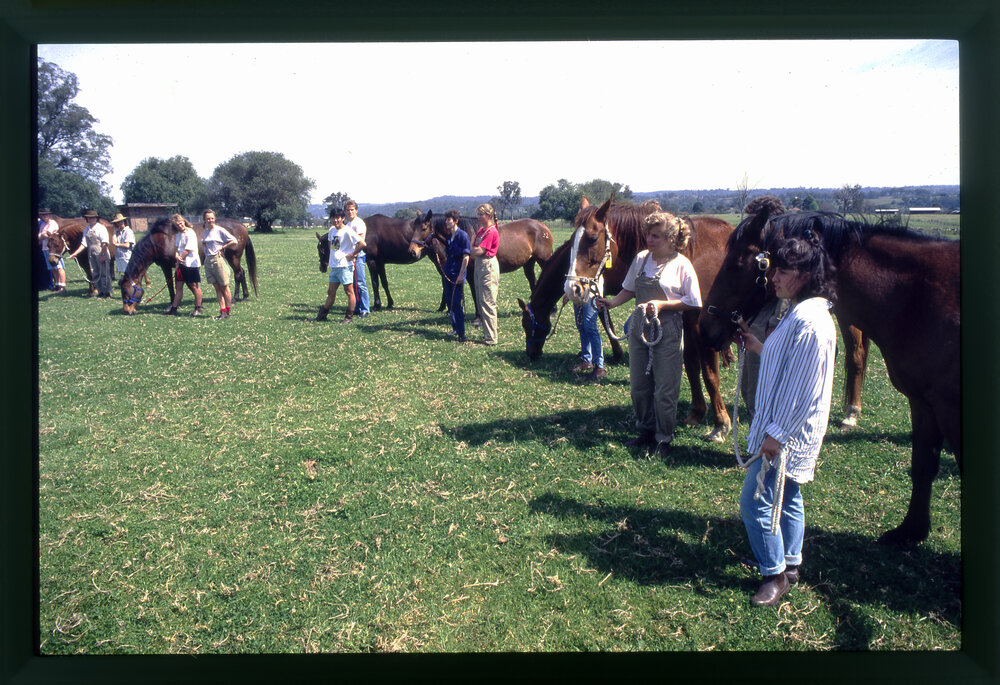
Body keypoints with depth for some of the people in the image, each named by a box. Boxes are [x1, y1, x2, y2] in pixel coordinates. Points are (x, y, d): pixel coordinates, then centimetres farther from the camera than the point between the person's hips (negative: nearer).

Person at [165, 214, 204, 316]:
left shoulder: (190, 233, -13)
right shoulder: (178, 234, 13)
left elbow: (188, 250, -16)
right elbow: (176, 249, 13)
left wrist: (180, 259, -7)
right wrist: (177, 257, -9)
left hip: (191, 264, -8)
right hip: (181, 264, 8)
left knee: (194, 286, 0)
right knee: (178, 286, 10)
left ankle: (198, 309, 8)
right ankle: (174, 308, 15)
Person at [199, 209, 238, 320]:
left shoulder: (220, 230, -7)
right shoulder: (205, 232, 12)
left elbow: (235, 242, -10)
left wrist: (222, 248, -9)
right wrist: (204, 243, 8)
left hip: (218, 260, -7)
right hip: (208, 261, 7)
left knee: (224, 287, 2)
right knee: (217, 288, 6)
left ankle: (227, 312, 9)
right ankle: (222, 312, 8)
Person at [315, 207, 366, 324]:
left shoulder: (347, 231, -14)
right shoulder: (332, 230, 10)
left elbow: (362, 244, -21)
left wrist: (352, 255, -14)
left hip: (345, 265, -8)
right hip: (334, 265, 8)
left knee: (349, 291, -1)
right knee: (331, 292, 14)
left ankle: (349, 317, 5)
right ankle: (322, 315, 21)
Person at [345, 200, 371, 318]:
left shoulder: (359, 223, -10)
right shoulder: (348, 224, 18)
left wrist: (353, 256, -19)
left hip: (358, 256, -9)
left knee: (360, 284, -8)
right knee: (353, 285, 11)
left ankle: (365, 309, -5)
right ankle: (357, 308, 18)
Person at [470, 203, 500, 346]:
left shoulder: (491, 231, -15)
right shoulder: (481, 230, 13)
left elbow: (479, 250, -19)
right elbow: (474, 250, 12)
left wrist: (472, 251, -3)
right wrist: (474, 253, -7)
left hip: (488, 266, -10)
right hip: (479, 265, 10)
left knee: (487, 302, -8)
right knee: (480, 301, 14)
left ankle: (491, 338, -4)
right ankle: (487, 333, 22)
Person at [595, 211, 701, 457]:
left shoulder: (681, 265, -11)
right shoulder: (641, 259, 4)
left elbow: (693, 302, -8)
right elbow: (630, 289, 15)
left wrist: (662, 304, -19)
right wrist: (611, 302, -2)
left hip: (667, 330, -5)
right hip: (640, 326, 5)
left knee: (665, 390, 2)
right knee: (638, 385, 12)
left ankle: (664, 439, 19)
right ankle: (646, 431, 30)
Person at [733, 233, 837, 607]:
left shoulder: (809, 321, -24)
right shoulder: (800, 313, 8)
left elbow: (802, 385, -25)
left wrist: (776, 434, -21)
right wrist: (759, 346, 11)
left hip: (786, 434, -10)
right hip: (789, 431, 10)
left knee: (755, 501, -3)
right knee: (787, 497, 20)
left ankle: (775, 575, 13)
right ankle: (789, 564, 35)